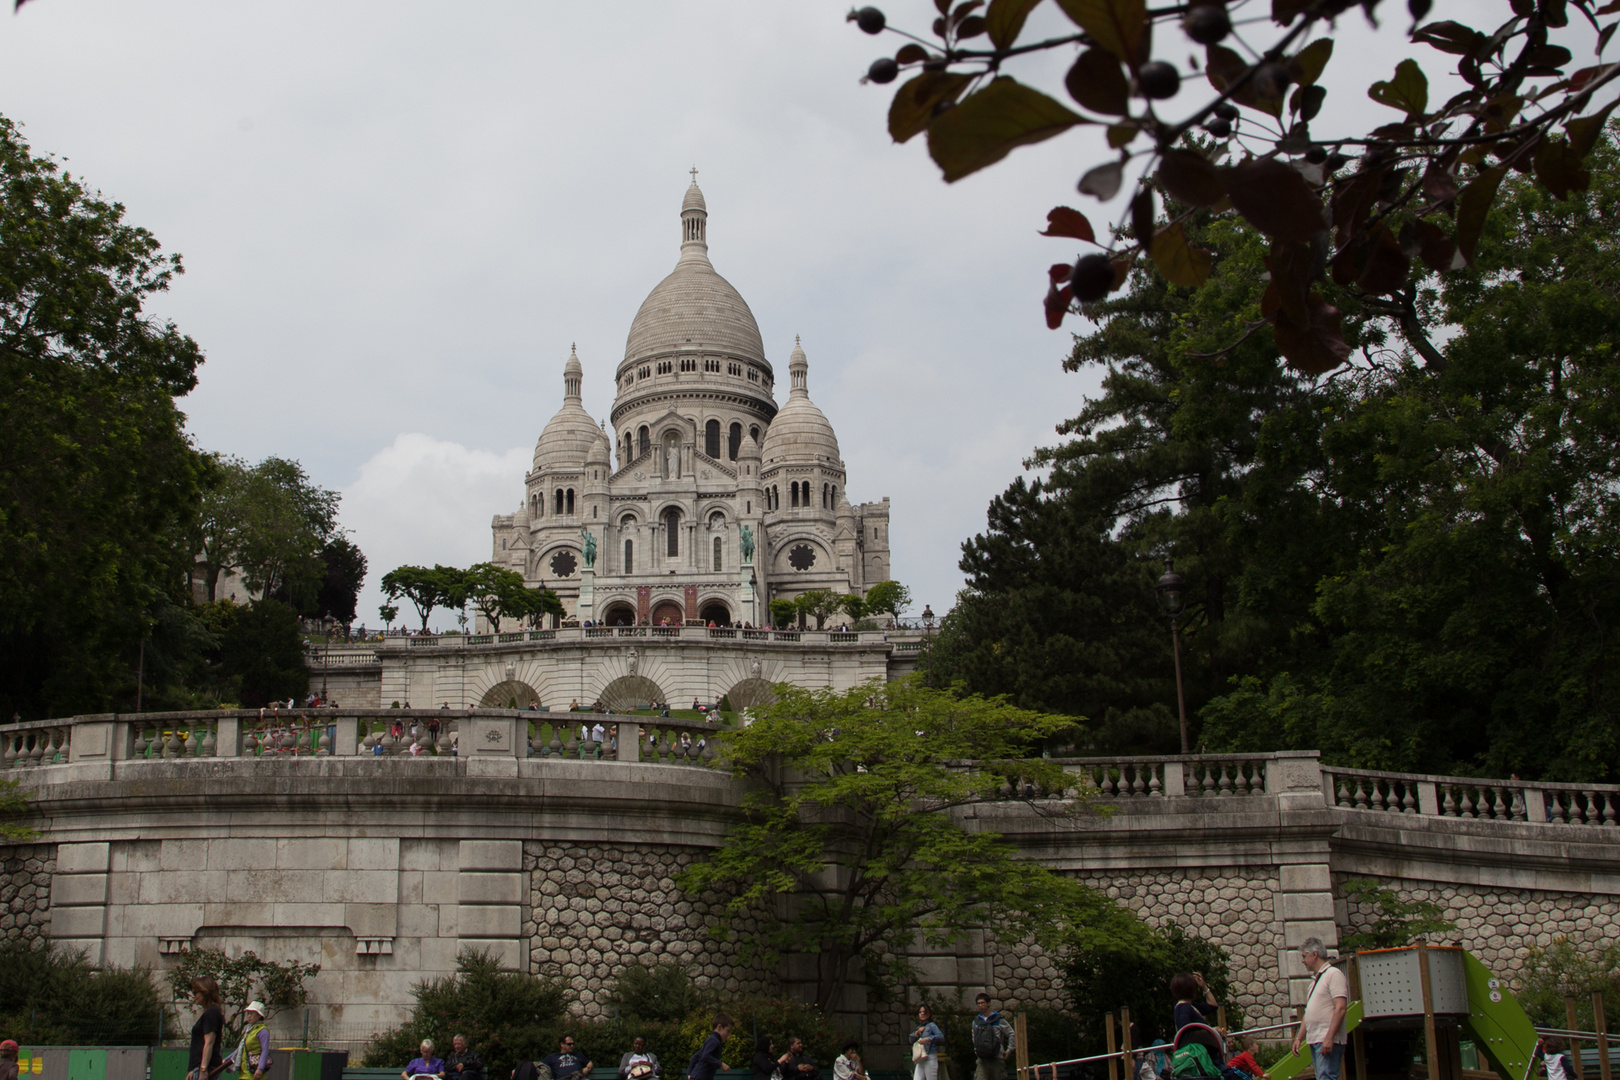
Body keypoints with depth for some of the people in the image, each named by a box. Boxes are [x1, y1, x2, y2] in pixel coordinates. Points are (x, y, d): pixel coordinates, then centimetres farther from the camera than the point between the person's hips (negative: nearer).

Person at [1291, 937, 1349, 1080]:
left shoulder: (1333, 974, -6)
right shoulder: (1315, 979, 22)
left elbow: (1340, 1008, -16)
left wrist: (1329, 1038, -22)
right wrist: (1299, 1038, 20)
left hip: (1328, 1041, -9)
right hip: (1315, 1041, 9)